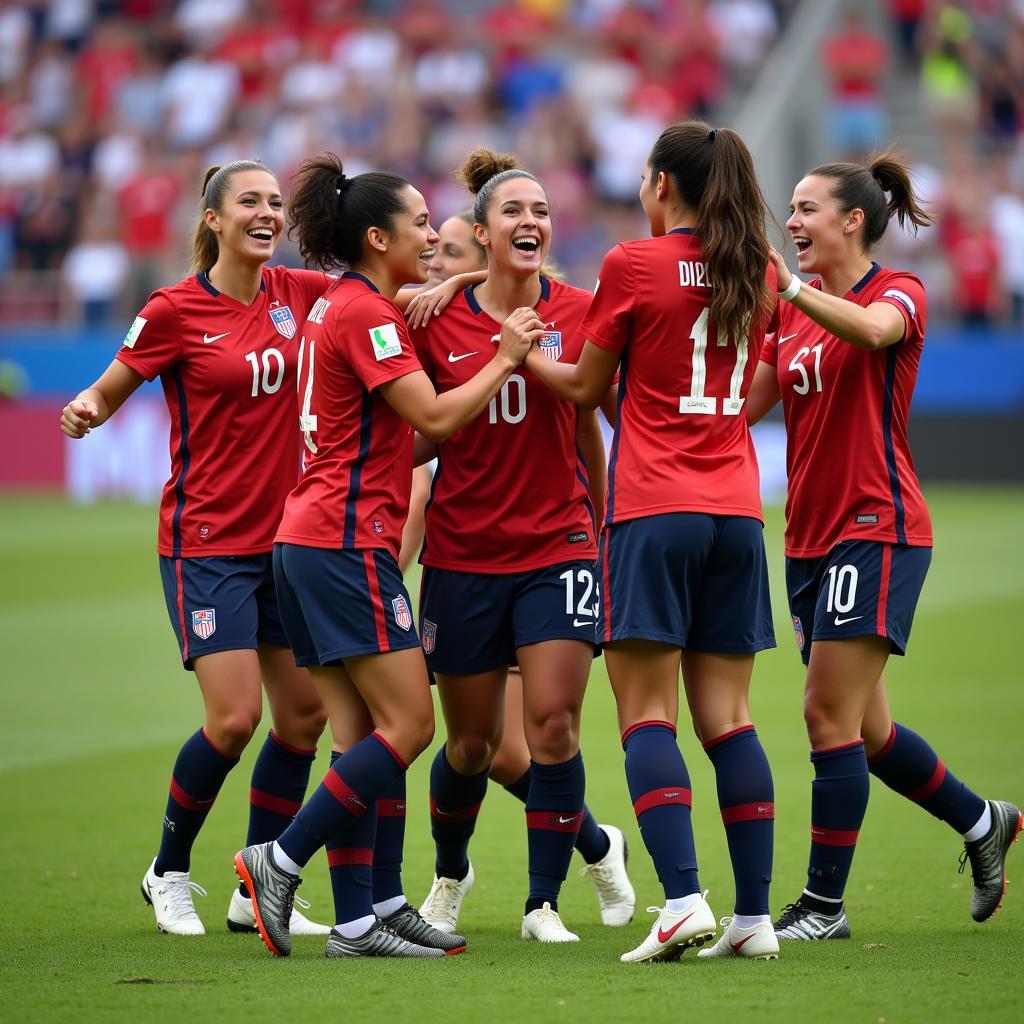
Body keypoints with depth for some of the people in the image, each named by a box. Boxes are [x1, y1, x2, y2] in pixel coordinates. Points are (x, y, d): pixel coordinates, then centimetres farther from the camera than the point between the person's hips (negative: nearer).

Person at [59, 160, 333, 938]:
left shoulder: (297, 293, 4)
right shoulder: (176, 310, -9)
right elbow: (107, 393, -1)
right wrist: (84, 410, -24)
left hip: (286, 536, 6)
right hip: (207, 542, -6)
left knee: (306, 714, 3)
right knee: (234, 718, -14)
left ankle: (258, 893, 15)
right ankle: (169, 874, 9)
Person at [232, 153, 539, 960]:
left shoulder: (344, 307, 20)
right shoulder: (363, 313, -10)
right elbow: (435, 416, -15)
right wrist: (506, 359, -5)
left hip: (310, 539, 10)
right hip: (346, 539, -10)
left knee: (361, 735, 6)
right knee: (408, 723, -10)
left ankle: (358, 917, 3)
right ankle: (281, 862, -9)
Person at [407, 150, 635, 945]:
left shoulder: (578, 314, -1)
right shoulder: (438, 322, -3)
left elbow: (590, 426, 10)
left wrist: (607, 530, 13)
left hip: (558, 546, 0)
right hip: (463, 552, 0)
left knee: (551, 723, -13)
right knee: (473, 742, 9)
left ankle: (544, 901, 1)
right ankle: (449, 871, 38)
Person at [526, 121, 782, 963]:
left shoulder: (634, 266, -5)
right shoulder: (758, 277, 10)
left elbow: (588, 386, 4)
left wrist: (523, 352, 22)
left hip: (654, 513, -5)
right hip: (737, 513, 5)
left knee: (648, 714, -5)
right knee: (727, 717, 7)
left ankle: (683, 900, -18)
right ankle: (755, 915, 3)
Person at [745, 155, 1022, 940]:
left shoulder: (899, 292, -6)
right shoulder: (794, 314, 14)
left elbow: (872, 329, -31)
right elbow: (739, 406, 7)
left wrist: (788, 285, -38)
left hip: (875, 530, -8)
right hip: (811, 538, 8)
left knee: (830, 716, -11)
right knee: (863, 728, 12)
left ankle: (823, 905, -5)